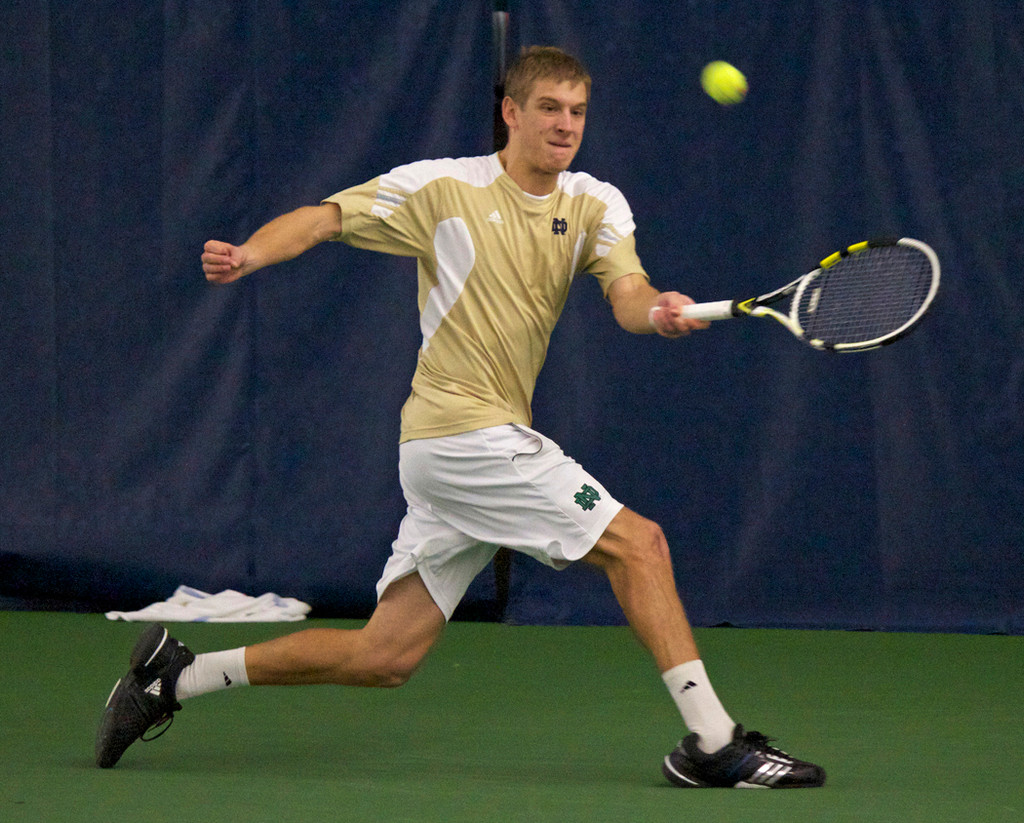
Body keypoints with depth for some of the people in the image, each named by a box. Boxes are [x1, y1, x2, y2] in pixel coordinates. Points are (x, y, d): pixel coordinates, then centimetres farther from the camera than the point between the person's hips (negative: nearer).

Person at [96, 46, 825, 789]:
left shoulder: (596, 205, 9)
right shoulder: (443, 187, -4)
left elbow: (627, 293, -7)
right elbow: (320, 219, -7)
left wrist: (659, 310, -31)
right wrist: (248, 254, -26)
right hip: (464, 429, -7)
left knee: (386, 656, 7)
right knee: (638, 541, -11)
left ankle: (175, 676, 16)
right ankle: (713, 742, -8)